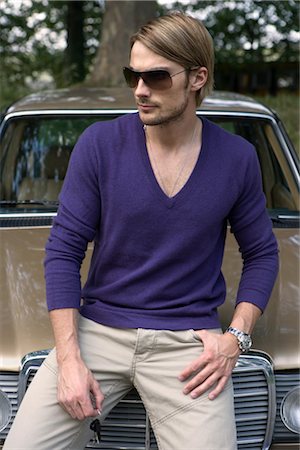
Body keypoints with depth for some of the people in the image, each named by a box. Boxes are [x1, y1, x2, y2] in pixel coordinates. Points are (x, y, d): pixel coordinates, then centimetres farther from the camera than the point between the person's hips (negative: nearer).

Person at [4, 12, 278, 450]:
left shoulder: (237, 158, -1)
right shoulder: (100, 143, -5)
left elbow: (261, 253, 10)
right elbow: (64, 250, -3)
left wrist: (237, 337, -6)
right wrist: (69, 359, -11)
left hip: (189, 340, 0)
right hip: (98, 329, 0)